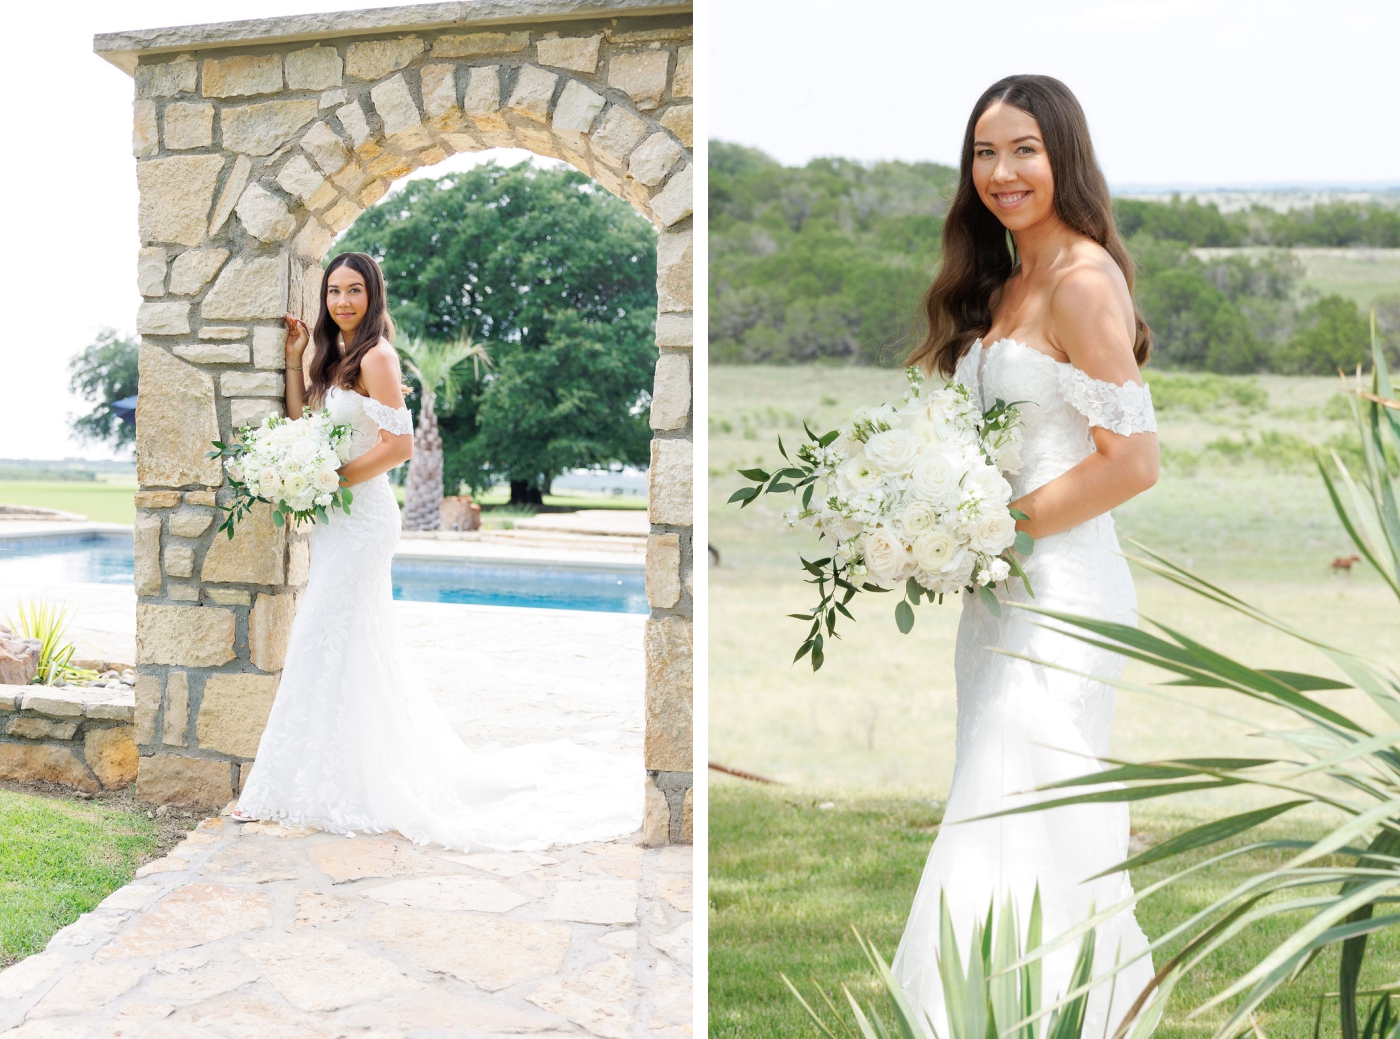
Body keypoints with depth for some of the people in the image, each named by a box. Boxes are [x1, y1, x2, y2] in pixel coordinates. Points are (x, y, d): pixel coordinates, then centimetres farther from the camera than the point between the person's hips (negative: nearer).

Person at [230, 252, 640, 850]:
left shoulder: (376, 357, -13)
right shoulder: (333, 357, 15)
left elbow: (398, 446, -19)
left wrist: (331, 481, -14)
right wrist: (294, 357, 8)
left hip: (362, 514, -9)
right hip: (339, 517, 9)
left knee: (329, 648, -4)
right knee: (352, 646, 13)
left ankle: (334, 787, 6)